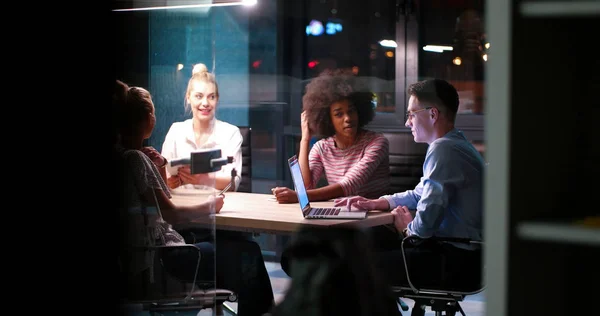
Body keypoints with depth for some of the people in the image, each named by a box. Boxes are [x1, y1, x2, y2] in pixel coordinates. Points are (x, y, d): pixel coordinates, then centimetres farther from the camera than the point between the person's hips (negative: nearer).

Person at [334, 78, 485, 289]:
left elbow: (427, 221, -25)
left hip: (457, 262, -10)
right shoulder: (457, 145, 15)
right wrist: (374, 203, 13)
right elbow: (420, 195, 25)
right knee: (374, 239, 19)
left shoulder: (443, 149, -20)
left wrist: (408, 229, -3)